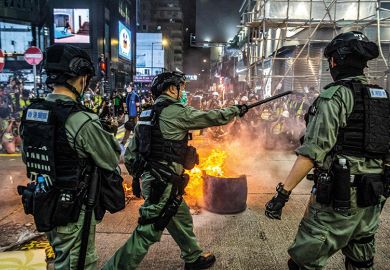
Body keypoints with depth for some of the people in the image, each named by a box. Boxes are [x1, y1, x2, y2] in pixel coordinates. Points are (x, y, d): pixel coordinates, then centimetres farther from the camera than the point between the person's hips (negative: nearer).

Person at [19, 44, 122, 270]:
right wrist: (106, 134, 5)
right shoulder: (81, 120, -25)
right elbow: (112, 161, -13)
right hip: (73, 209, -7)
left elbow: (27, 157, 13)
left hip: (42, 204, 8)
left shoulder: (31, 112, -1)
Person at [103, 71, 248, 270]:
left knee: (182, 218, 22)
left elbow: (130, 153, 13)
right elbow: (213, 117, -4)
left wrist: (137, 176, 23)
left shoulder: (148, 114, 11)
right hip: (163, 184, -9)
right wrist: (236, 110, 12)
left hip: (149, 178, 10)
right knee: (147, 233, 0)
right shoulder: (177, 112, -13)